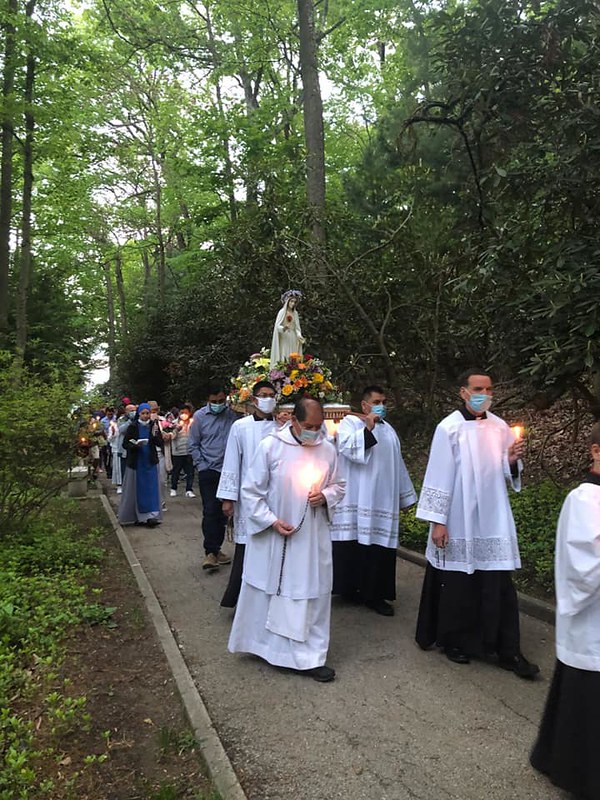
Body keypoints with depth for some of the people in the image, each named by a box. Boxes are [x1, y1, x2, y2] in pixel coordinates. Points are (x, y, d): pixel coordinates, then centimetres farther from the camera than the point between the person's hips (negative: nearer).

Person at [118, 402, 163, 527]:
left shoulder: (154, 425, 2)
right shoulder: (132, 427, -3)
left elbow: (160, 443, -1)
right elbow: (125, 444, -3)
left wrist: (155, 434, -20)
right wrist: (135, 445, -21)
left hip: (150, 462, 2)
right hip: (136, 463, -1)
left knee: (151, 489, 0)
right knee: (137, 490, 4)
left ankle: (151, 516, 0)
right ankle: (135, 516, 14)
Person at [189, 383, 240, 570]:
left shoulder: (233, 415, -3)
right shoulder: (200, 416, -1)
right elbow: (194, 445, 4)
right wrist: (202, 466, -3)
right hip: (208, 471, -1)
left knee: (223, 512, 10)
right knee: (210, 511, -6)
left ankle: (216, 549, 23)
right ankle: (210, 553, -1)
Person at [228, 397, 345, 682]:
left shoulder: (327, 449, -3)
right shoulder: (270, 446, -13)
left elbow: (338, 485, 10)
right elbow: (251, 490, -7)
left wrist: (325, 496, -11)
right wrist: (271, 521, -14)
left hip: (312, 538, 3)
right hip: (272, 535, -3)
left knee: (312, 595, 8)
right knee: (266, 591, 12)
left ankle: (309, 656, 23)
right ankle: (263, 644, 35)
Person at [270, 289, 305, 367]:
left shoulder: (295, 313, 11)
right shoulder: (282, 312, -3)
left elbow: (297, 327, 9)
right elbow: (277, 326, -10)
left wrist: (299, 336, -9)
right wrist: (284, 328, -31)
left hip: (293, 340, 5)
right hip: (284, 339, -4)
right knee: (283, 358, -9)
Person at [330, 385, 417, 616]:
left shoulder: (388, 429, 18)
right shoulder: (350, 422, 1)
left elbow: (398, 465, 22)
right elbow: (346, 447, -18)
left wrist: (405, 495, 23)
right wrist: (368, 428, -20)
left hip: (383, 502, 5)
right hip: (356, 501, -5)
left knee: (380, 547, 3)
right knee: (354, 545, -4)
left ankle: (374, 594, 13)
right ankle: (350, 589, 10)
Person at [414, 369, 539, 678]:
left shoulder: (500, 427, 4)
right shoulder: (449, 428, -9)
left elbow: (508, 474, 12)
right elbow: (439, 476, -10)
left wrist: (511, 461, -12)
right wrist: (437, 521, -11)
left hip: (494, 521, 4)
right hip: (459, 522, -4)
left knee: (499, 585, 6)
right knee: (457, 584, 9)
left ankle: (507, 650, 18)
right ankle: (454, 641, 28)